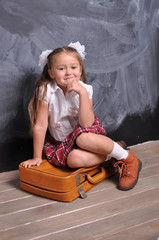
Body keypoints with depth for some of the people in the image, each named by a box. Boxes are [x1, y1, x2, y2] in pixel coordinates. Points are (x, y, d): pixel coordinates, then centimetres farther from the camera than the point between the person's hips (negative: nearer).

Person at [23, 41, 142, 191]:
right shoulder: (46, 91, -16)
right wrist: (37, 157, -8)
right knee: (74, 159, -32)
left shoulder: (85, 89, -13)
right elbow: (40, 126, -12)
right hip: (61, 141, 0)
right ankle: (110, 155, -9)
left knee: (83, 138, -36)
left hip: (86, 133, 0)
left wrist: (83, 93, -29)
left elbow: (86, 124, -23)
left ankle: (128, 158, -16)